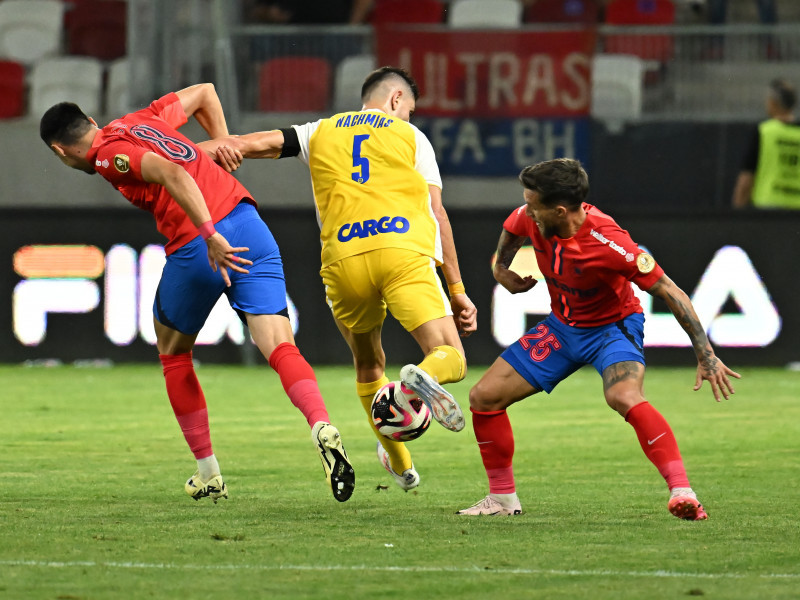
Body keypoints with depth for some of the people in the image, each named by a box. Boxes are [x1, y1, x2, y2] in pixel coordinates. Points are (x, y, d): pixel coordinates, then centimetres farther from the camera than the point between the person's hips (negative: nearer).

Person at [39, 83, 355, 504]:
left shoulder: (109, 156, -2)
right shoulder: (142, 120, 23)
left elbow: (172, 174, -18)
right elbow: (205, 91, 36)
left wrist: (211, 236, -23)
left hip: (196, 247, -6)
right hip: (249, 224, 6)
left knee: (172, 350, 18)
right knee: (279, 347, -6)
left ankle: (208, 475, 22)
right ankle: (322, 428, -34)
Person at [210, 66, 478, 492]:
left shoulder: (322, 132, 25)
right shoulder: (410, 136, 19)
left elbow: (251, 144, 11)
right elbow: (436, 212, 13)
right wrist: (457, 291, 13)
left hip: (343, 260, 3)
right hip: (404, 252, -3)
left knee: (368, 367, 25)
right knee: (452, 359, -6)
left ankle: (400, 466, 28)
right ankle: (424, 376, -42)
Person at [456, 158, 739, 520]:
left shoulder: (607, 243, -33)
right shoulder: (531, 219, -16)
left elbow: (670, 293, -26)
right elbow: (512, 231, 14)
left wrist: (707, 356, -28)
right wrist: (501, 267, 0)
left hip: (612, 327, -7)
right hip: (562, 325, 7)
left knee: (624, 398, -38)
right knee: (484, 396, -1)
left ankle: (682, 492, -38)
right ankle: (502, 498, 15)